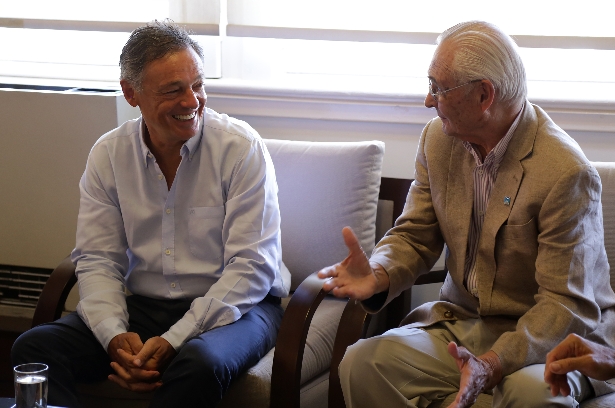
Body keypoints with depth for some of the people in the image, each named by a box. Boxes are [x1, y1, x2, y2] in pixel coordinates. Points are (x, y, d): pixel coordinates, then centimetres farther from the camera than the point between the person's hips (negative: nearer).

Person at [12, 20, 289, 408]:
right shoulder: (108, 154, 2)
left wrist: (174, 340, -22)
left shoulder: (242, 147, -10)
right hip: (144, 306, 4)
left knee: (199, 362, -37)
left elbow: (252, 265, -14)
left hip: (232, 307, -3)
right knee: (33, 347, -17)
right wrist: (115, 335, -17)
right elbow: (97, 259, 3)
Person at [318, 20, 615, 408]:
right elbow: (414, 235, 8)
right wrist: (378, 276, -16)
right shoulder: (438, 138, 1)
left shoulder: (567, 172, -21)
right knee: (361, 362, -19)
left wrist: (493, 364, -35)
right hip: (462, 324, 6)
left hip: (553, 338, -5)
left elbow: (569, 306, -21)